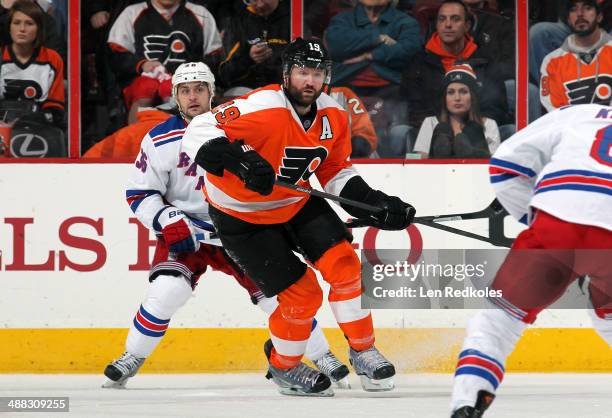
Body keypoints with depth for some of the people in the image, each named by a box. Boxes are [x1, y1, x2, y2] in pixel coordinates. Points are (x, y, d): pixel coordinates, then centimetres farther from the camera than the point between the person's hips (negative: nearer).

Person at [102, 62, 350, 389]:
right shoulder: (161, 140, -7)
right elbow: (139, 193, -4)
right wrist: (169, 222, -18)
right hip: (184, 231, -1)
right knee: (167, 291, -23)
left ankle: (322, 357, 9)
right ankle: (131, 359, -3)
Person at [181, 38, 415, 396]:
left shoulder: (334, 117, -7)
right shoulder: (262, 109, -30)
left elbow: (336, 173, 6)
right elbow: (199, 133, -35)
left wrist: (374, 203, -8)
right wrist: (239, 161, -51)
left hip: (297, 202, 6)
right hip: (243, 215, -6)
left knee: (343, 264, -10)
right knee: (302, 294, -8)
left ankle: (363, 351, 9)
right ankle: (283, 367, 19)